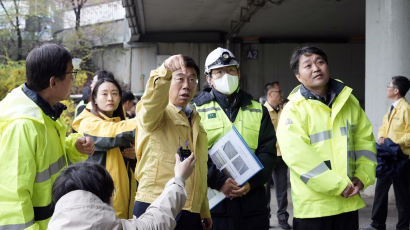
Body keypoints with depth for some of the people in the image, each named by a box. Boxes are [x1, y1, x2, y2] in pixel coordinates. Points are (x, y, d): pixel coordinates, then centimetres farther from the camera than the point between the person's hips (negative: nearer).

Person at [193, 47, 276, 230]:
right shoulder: (197, 110, 5)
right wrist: (219, 181, -16)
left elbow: (268, 152, 7)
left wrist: (251, 181, -10)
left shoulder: (258, 111, 14)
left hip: (252, 199, 3)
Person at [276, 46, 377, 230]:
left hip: (349, 201, 5)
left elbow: (365, 139, 14)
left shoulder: (348, 102, 9)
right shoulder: (293, 110, -8)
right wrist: (338, 185, -19)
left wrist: (363, 176, -1)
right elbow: (296, 155, -18)